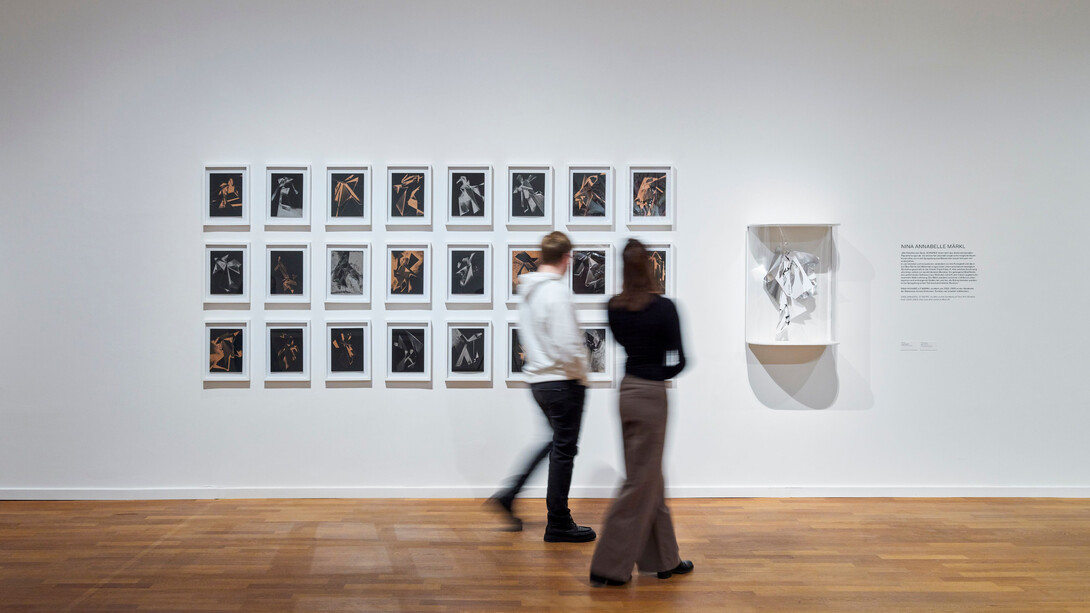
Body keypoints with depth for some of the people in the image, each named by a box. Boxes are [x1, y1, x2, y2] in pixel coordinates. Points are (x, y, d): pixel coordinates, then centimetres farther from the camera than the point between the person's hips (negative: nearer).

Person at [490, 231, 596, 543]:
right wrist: (580, 376, -8)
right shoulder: (556, 291, -18)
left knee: (559, 443, 22)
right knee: (563, 450, 2)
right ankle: (559, 524, 11)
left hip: (537, 379, 9)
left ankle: (509, 496, 18)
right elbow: (567, 344, -23)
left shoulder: (527, 291, 10)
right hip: (562, 381, -9)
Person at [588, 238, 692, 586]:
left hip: (627, 391, 7)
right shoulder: (664, 308, -15)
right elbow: (677, 361, -11)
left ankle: (665, 560, 26)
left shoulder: (614, 307, 1)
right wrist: (661, 370, 8)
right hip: (651, 395, -7)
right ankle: (608, 567, 2)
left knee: (650, 478, 16)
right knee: (639, 483, 0)